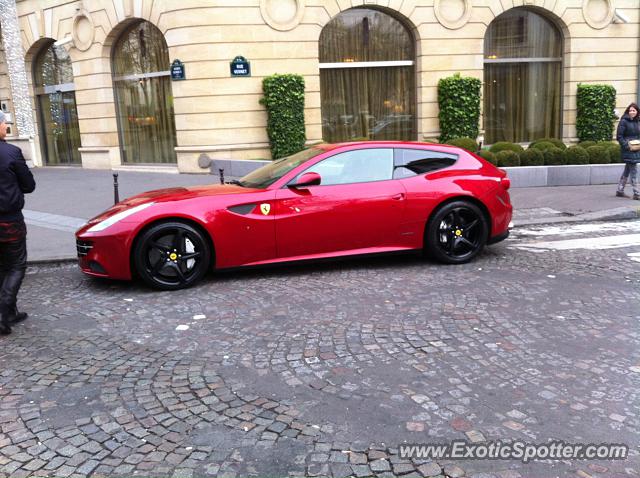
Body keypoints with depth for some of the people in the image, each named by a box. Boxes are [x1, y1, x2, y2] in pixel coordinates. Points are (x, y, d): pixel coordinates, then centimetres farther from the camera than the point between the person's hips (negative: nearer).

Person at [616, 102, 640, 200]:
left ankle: (620, 191, 21)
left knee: (627, 170, 12)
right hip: (628, 150, -7)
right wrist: (626, 146, -18)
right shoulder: (624, 121, -7)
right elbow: (619, 136, -11)